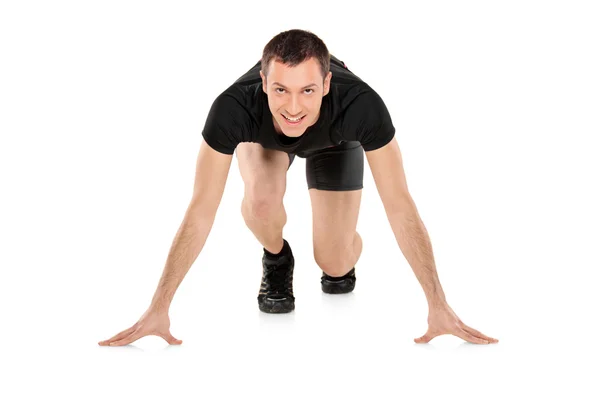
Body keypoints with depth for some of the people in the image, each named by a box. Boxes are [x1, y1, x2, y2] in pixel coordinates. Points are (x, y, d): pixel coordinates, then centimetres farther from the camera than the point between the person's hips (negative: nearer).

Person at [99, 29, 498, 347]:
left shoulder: (362, 105, -46)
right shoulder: (233, 108, -46)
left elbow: (401, 208, -37)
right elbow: (201, 212, -38)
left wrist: (439, 307, -34)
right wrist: (158, 309, -37)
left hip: (334, 139, 0)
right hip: (263, 137, 0)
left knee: (335, 263, -11)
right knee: (262, 199, -34)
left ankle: (345, 253, 27)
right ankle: (276, 259, 1)